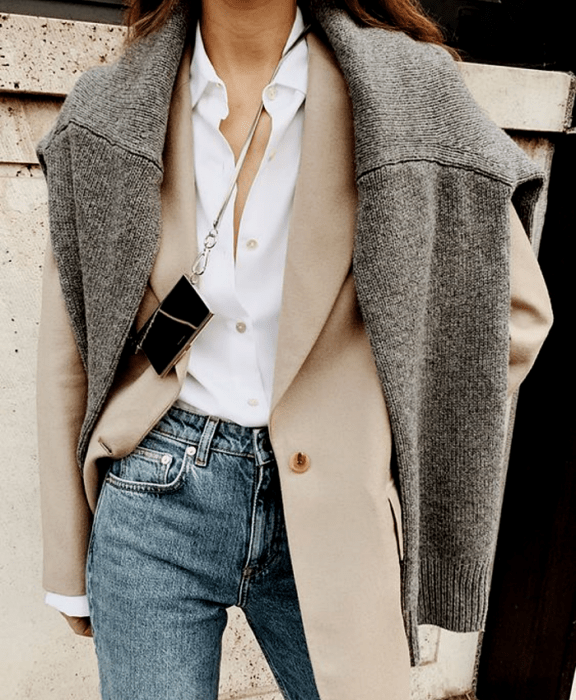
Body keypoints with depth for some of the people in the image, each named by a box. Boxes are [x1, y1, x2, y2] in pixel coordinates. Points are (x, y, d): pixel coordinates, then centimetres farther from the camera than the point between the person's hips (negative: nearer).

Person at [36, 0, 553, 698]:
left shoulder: (402, 89, -3)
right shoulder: (108, 113, 1)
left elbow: (517, 309, 3)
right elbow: (67, 353, 3)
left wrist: (394, 447, -2)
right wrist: (69, 571, 5)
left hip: (326, 506, 0)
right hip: (155, 495, 1)